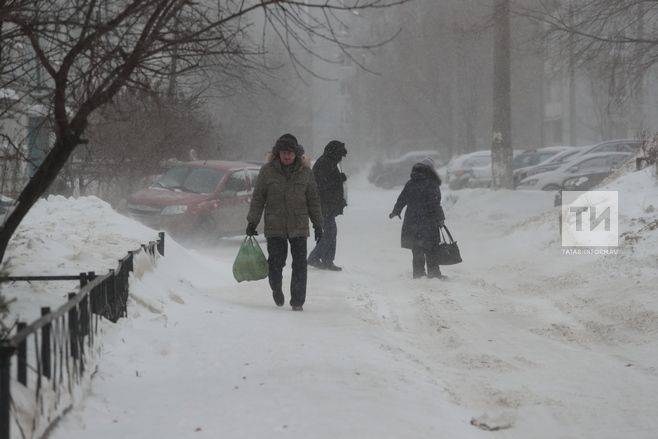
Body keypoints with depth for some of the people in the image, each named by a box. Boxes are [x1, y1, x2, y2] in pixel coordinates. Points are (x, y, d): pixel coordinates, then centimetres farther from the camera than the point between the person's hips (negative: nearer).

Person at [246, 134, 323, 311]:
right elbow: (258, 198, 6)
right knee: (275, 263, -1)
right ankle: (276, 289, 29)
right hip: (274, 227, -1)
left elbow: (313, 200, 10)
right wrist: (252, 222, 2)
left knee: (300, 265, -4)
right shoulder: (267, 170, 1)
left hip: (299, 227, 1)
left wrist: (318, 225, 9)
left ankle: (297, 301, 5)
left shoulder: (305, 172, 4)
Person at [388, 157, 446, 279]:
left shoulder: (410, 183, 7)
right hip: (428, 222, -5)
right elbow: (435, 204, -13)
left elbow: (401, 199, 16)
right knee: (431, 250, 2)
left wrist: (395, 212, 31)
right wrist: (440, 218, -6)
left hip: (411, 221, 5)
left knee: (417, 249, 12)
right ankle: (433, 272, 2)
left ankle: (418, 273, 13)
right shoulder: (432, 184, -9)